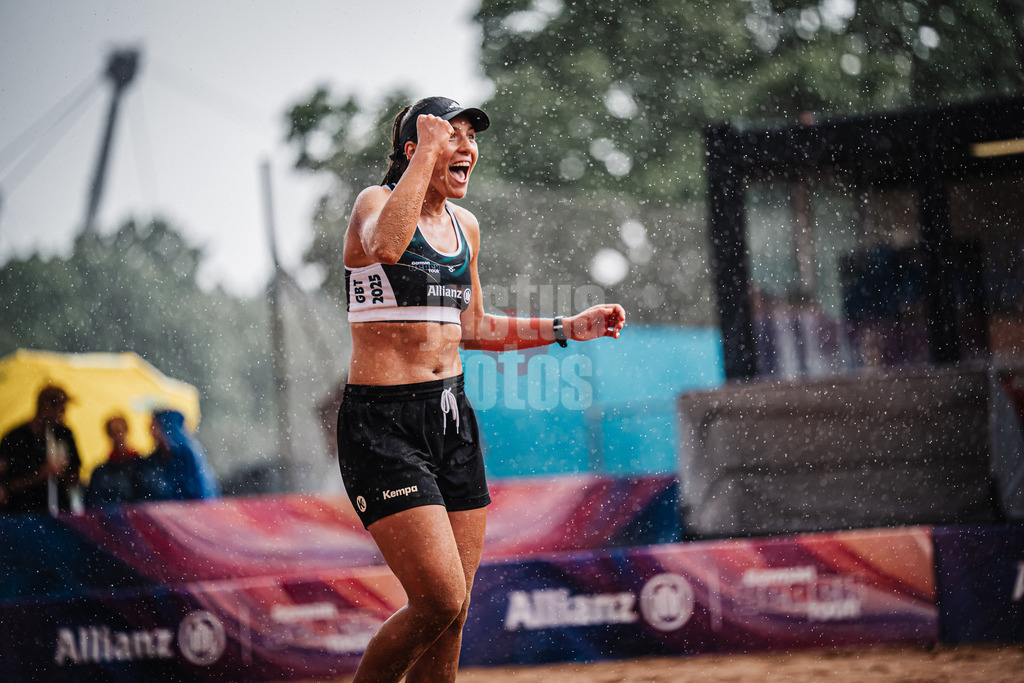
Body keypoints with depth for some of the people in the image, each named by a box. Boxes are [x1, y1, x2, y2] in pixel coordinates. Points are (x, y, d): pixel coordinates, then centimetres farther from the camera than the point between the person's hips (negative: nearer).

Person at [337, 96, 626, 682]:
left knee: (452, 612, 6)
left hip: (452, 416, 7)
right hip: (383, 423, -7)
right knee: (440, 600, -16)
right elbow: (386, 245, -34)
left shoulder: (464, 225, 14)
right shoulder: (375, 201, -8)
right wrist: (428, 151, -24)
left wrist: (566, 328, 18)